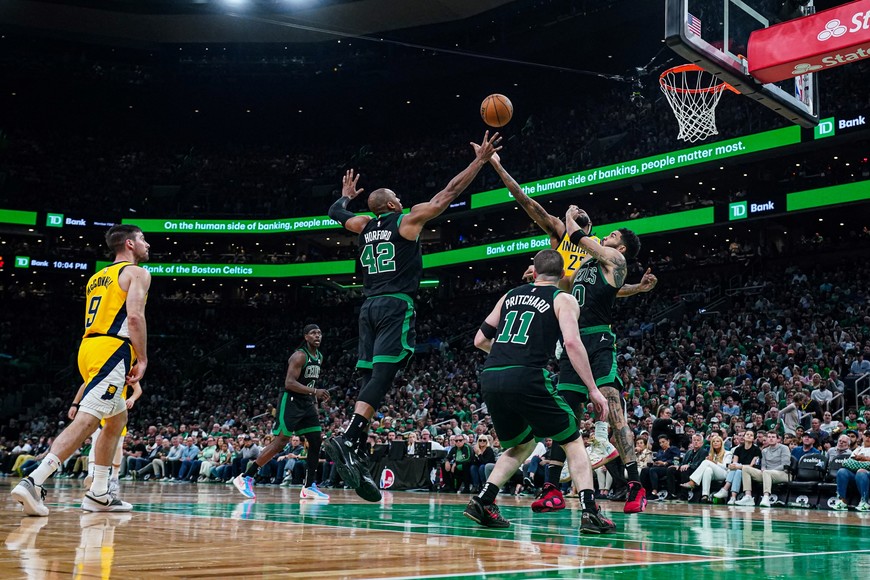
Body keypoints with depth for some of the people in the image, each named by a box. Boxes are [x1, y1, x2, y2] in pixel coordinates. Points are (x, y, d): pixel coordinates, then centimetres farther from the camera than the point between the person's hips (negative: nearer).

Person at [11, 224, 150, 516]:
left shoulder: (97, 277, 26)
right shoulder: (137, 272, 1)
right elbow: (134, 316, -13)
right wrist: (142, 359, -8)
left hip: (89, 347, 9)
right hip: (112, 350, -9)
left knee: (118, 419, 20)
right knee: (85, 421, -18)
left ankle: (99, 494, 17)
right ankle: (34, 482, -30)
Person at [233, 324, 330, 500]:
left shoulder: (319, 357, 12)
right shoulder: (299, 356, -16)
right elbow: (289, 383, -25)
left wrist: (317, 398, 14)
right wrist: (314, 391, -31)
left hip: (307, 403, 9)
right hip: (291, 402, -9)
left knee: (316, 441, 1)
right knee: (281, 441, -13)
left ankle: (309, 487, 5)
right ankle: (245, 477, -5)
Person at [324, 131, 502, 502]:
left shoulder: (365, 226, 17)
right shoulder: (409, 219, 4)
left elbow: (335, 213, 36)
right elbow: (449, 193, 3)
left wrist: (347, 194, 56)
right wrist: (480, 161, 9)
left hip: (370, 307, 6)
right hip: (397, 306, -6)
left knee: (371, 380, 3)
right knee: (382, 375, -15)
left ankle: (354, 456, -6)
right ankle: (347, 439, -32)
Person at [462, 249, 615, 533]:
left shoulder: (510, 295, 23)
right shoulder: (563, 299, 9)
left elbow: (480, 340, 25)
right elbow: (572, 342, -8)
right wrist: (593, 390, -6)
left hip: (490, 379, 5)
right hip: (526, 378, -5)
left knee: (522, 445, 27)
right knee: (573, 441, 12)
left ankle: (482, 502, 15)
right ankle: (590, 513, -1)